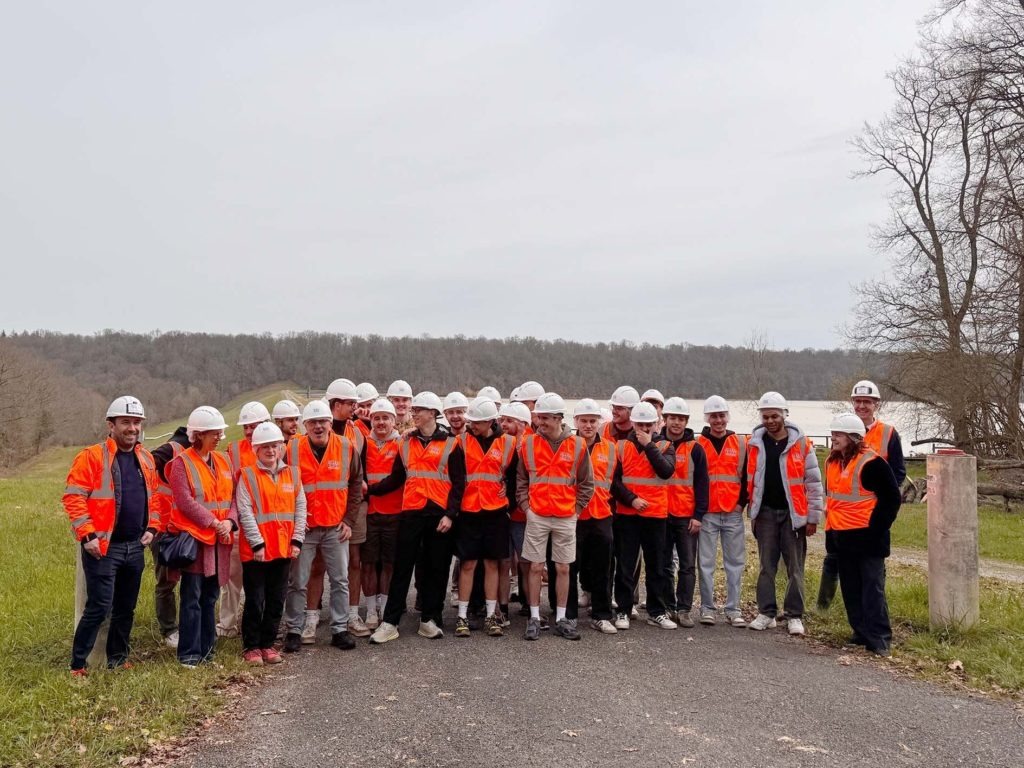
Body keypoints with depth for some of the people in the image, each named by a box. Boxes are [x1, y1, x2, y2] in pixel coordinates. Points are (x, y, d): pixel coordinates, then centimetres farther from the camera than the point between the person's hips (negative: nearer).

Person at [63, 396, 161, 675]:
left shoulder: (146, 459, 10)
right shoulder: (92, 457, -10)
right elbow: (73, 497, -13)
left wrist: (152, 527, 7)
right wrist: (87, 535, -18)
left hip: (135, 547, 6)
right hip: (103, 547, -6)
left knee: (126, 608, 14)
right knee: (99, 607, -6)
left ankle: (117, 660, 27)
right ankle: (77, 666, 7)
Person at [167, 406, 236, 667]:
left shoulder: (223, 461, 12)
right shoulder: (182, 462, -6)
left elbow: (233, 497, 9)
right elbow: (185, 501, -14)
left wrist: (229, 521, -8)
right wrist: (213, 522, -16)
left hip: (219, 540, 6)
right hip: (193, 538, -6)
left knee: (210, 597, 12)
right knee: (192, 599, -1)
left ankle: (206, 649, 21)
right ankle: (189, 653, 6)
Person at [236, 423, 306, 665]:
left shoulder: (292, 473, 7)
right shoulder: (248, 475, -5)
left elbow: (300, 506, 7)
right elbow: (245, 511, -10)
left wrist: (297, 540, -1)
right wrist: (257, 543, -14)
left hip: (284, 548, 4)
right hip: (256, 550, -4)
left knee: (276, 600, 11)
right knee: (255, 601, 4)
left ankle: (268, 643, 23)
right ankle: (251, 646, 17)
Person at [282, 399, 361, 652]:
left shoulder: (347, 447, -2)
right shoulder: (292, 449, -5)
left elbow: (356, 484, 7)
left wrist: (348, 519, 3)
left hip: (336, 528, 2)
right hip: (303, 527, -1)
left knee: (340, 581, 7)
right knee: (297, 582, 5)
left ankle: (340, 629, 18)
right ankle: (294, 630, 17)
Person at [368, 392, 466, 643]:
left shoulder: (451, 443, 1)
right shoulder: (406, 443, 12)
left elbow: (458, 483, -1)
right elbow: (396, 478, 13)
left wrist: (450, 514, -9)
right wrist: (370, 488, -1)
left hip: (439, 515, -2)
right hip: (410, 514, 2)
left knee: (436, 569, 6)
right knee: (402, 568, 2)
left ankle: (430, 620, 18)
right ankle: (390, 622, 6)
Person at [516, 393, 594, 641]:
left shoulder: (578, 445, -1)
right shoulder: (528, 443, 0)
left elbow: (587, 483, 6)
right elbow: (521, 479, 9)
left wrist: (576, 508, 0)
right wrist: (525, 505, 0)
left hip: (566, 518, 0)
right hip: (537, 516, 0)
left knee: (563, 568, 7)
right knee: (536, 567, 4)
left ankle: (561, 619, 17)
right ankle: (534, 618, 13)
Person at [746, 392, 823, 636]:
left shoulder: (800, 442, -3)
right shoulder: (755, 442, 4)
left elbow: (813, 481, -1)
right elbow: (749, 479, 9)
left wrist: (813, 517, -3)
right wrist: (753, 512, 7)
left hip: (793, 513, -2)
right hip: (766, 513, 2)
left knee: (795, 568, 3)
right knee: (766, 566, 8)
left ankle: (795, 616, 12)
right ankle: (766, 612, 15)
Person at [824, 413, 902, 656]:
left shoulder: (871, 463, -14)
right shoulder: (832, 462, 11)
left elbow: (892, 497, -11)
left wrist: (877, 527, -12)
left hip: (866, 537, -8)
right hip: (840, 537, 8)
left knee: (872, 588, -4)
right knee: (851, 589, 13)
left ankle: (880, 638, 1)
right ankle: (862, 632, 22)